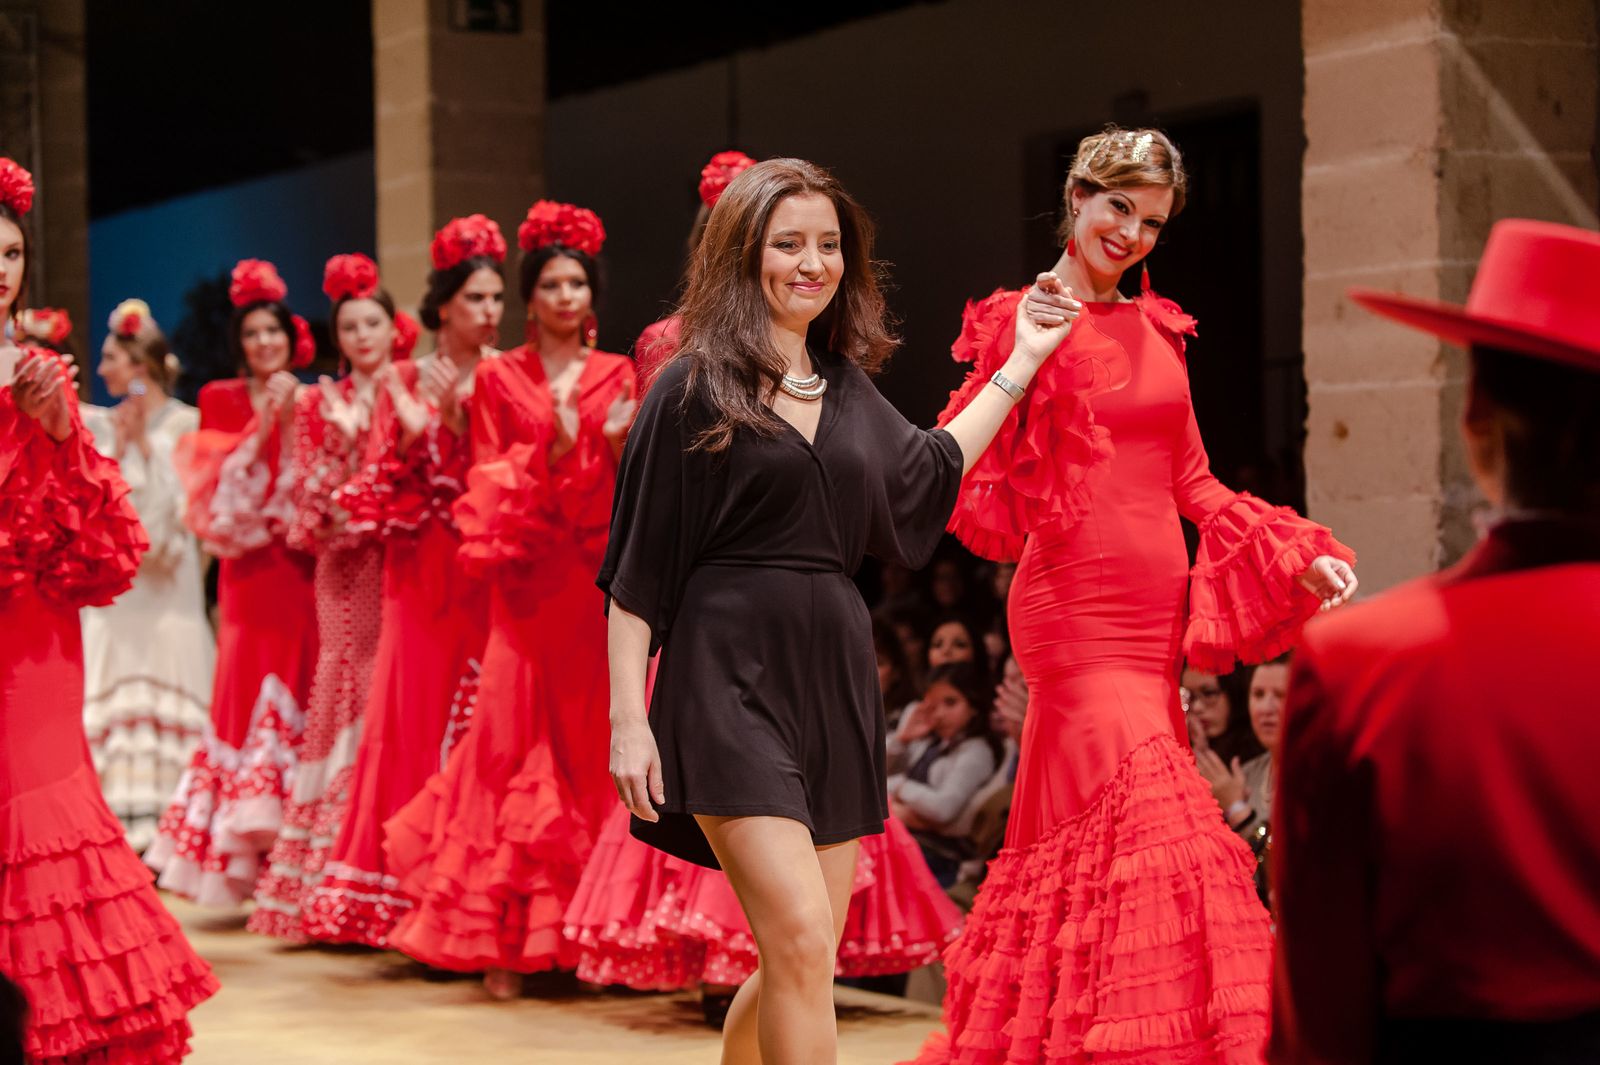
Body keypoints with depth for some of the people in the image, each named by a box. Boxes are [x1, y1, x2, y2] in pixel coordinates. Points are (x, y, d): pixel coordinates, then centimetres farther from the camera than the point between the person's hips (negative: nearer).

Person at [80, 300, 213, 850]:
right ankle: (123, 826, -3)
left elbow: (182, 498, -4)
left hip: (168, 583, -3)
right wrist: (120, 445, -6)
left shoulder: (185, 423, 2)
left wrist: (146, 443, -8)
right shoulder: (102, 425, 11)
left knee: (166, 694, -5)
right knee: (115, 696, -2)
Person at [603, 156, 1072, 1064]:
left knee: (798, 965, 6)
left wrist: (1022, 364, 28)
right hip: (730, 681, -6)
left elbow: (927, 474, 30)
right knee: (803, 941, -17)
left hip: (835, 678, 6)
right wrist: (629, 717, -10)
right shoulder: (696, 386, -4)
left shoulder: (846, 385, 13)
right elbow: (637, 568, -4)